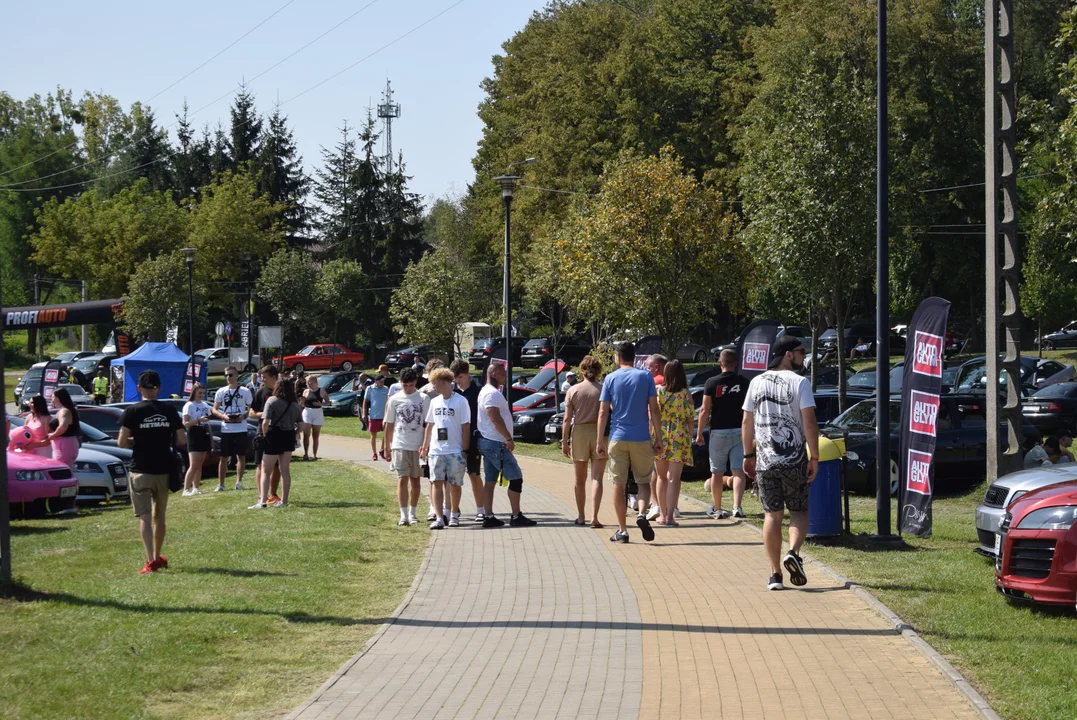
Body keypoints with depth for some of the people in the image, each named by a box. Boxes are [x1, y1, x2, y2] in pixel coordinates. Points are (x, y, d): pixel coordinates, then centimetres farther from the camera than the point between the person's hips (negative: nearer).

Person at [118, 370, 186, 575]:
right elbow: (181, 440, 1)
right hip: (163, 471, 3)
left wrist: (136, 442, 8)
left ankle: (151, 560, -17)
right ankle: (157, 557, 29)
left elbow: (122, 442, -12)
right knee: (159, 515, 17)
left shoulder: (132, 412, -8)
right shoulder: (169, 411, 1)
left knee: (144, 516, -5)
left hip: (140, 471, -3)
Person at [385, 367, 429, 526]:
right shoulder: (394, 400, 4)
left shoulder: (423, 399, 2)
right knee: (402, 480, -7)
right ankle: (403, 515, -9)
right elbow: (389, 425, 9)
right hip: (400, 446, 0)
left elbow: (428, 424, 2)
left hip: (417, 446, 0)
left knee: (415, 481, 8)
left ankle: (412, 513, 19)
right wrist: (388, 446, 6)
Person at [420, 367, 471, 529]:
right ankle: (439, 518, -5)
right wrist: (425, 446, 13)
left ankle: (454, 515, 18)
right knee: (437, 483, -4)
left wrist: (465, 450, -9)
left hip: (455, 451, -4)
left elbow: (466, 427, -5)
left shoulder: (460, 401, -5)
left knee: (455, 484, 4)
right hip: (436, 451, 4)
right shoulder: (435, 402, 11)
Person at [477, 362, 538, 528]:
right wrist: (509, 438, -19)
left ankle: (489, 517, 9)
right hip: (496, 444, -11)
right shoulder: (492, 393, -15)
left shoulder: (486, 391, 18)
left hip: (488, 442, 11)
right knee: (516, 478, -7)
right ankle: (516, 516, -7)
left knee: (490, 481, 9)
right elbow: (495, 418, -23)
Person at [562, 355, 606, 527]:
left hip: (579, 433, 1)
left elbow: (567, 419, -3)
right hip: (599, 434, -1)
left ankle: (580, 516, 20)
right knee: (597, 478, -2)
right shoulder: (603, 390, -3)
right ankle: (594, 516, -14)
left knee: (580, 479, 13)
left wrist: (564, 442, 2)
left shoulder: (573, 390, -1)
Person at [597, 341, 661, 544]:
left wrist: (600, 441, 3)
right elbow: (654, 410, -2)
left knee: (619, 484, 7)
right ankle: (642, 513, -17)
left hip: (617, 438, 0)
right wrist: (658, 438, 2)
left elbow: (603, 413, -1)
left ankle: (622, 531, 6)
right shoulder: (646, 377, 1)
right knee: (644, 481, 10)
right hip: (641, 438, 0)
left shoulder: (611, 379, 1)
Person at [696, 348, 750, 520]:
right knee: (738, 471, -2)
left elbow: (705, 410, -7)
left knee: (717, 473, 9)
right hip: (739, 431, 2)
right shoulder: (744, 382, 0)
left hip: (719, 432, -1)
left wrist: (699, 433, 0)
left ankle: (717, 509, 17)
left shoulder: (712, 383, -7)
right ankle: (737, 507, -18)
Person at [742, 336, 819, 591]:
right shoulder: (800, 383, -6)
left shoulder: (757, 383, 7)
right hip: (794, 461, -3)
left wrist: (748, 455, 17)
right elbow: (809, 422, -12)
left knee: (772, 515, 7)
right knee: (799, 511, 10)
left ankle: (775, 574, 3)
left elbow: (746, 422, 9)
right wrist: (814, 458, -8)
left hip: (764, 461, 3)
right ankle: (793, 552, -16)